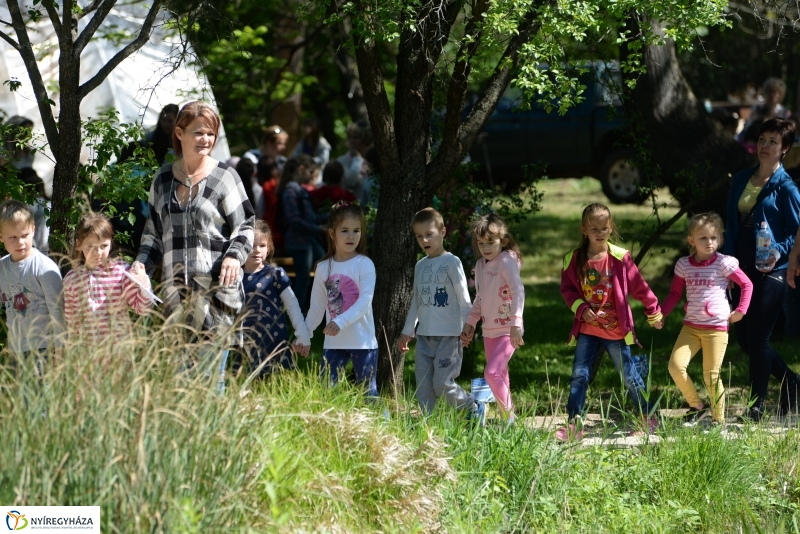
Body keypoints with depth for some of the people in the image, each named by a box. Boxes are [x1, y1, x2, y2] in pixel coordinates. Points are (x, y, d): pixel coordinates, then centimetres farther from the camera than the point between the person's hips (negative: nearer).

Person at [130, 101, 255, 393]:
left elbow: (245, 226, 4)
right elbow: (153, 232, 21)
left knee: (210, 365, -9)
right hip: (176, 289, 4)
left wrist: (235, 255, -14)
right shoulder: (163, 179, 14)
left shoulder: (224, 177, 3)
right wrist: (142, 262, 5)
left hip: (216, 286, -4)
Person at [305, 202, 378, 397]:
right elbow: (317, 306, 15)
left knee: (368, 391, 1)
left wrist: (341, 322, -28)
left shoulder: (364, 264, -6)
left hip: (363, 342, -4)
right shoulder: (324, 268, 7)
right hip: (333, 343, 4)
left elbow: (365, 300, -17)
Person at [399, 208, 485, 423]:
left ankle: (474, 409, 12)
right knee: (423, 387, 1)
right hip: (424, 336, 6)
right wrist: (407, 331, 21)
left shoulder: (451, 262, -5)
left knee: (442, 383, -10)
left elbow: (463, 297, -6)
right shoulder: (420, 266, 13)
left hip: (448, 335, -6)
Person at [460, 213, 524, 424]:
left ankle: (508, 416, -6)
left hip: (507, 331, -8)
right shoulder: (480, 265, 10)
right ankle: (506, 419, 17)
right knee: (500, 377, 10)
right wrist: (469, 324, 16)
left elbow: (518, 291, -25)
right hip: (489, 331, 8)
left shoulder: (507, 261, -13)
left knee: (492, 373, -18)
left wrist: (516, 323, -34)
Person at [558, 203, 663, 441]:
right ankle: (573, 424, 4)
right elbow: (567, 289, 4)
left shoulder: (620, 258, -9)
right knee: (579, 376, -1)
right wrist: (581, 308, -13)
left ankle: (649, 418, 23)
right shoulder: (574, 259, -4)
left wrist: (654, 313, 8)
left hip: (616, 330, -2)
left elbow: (639, 286, -1)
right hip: (587, 330, 2)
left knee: (629, 376, 8)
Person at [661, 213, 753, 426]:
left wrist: (740, 311, -4)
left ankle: (718, 419, 10)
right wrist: (660, 313, 4)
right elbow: (675, 294, 14)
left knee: (711, 375, -4)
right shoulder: (684, 265, 5)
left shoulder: (724, 264, -5)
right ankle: (696, 406, 8)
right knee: (675, 365, -12)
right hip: (690, 326, 4)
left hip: (716, 328, -4)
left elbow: (747, 284, 3)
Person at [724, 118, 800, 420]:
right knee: (745, 339, 8)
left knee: (757, 338, -6)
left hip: (770, 272, -6)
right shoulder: (741, 180, 12)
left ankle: (757, 406, 5)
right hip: (742, 270, 6)